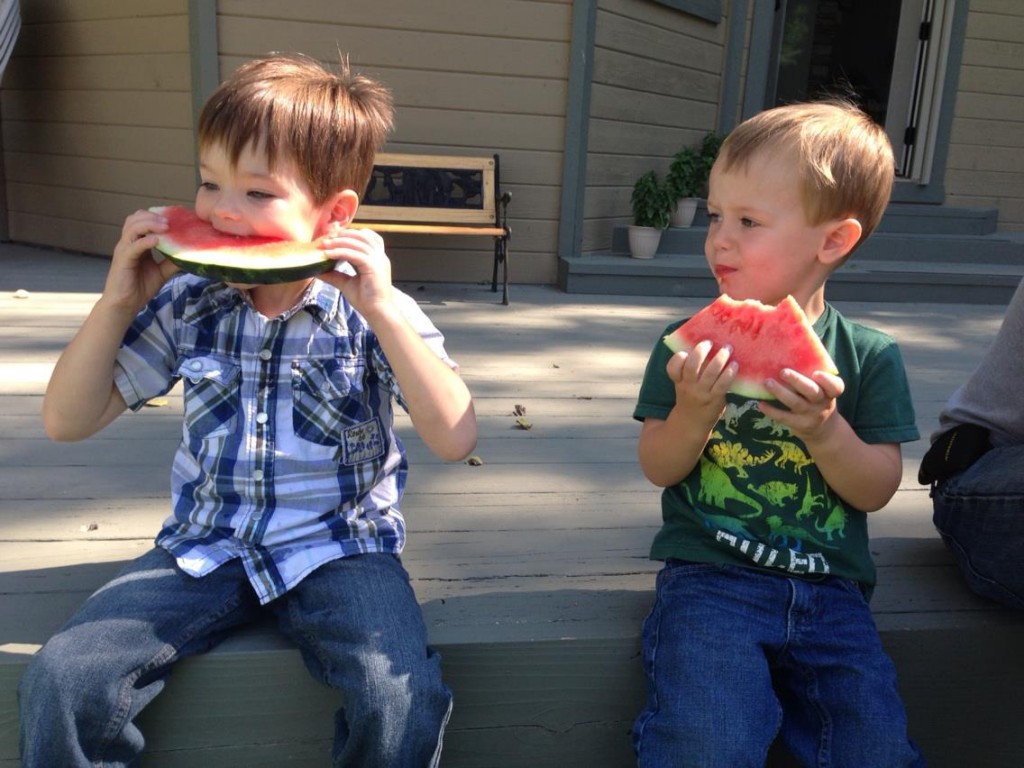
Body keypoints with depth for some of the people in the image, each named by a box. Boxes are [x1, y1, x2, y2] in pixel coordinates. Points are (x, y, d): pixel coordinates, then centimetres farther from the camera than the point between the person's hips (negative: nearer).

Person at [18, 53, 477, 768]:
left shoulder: (374, 313, -9)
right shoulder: (187, 306, 0)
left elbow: (455, 439, -20)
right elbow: (67, 421, 4)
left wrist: (384, 312, -27)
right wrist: (119, 301, -9)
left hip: (335, 549, -2)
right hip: (204, 547, 3)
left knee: (405, 704, -26)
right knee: (60, 683, -15)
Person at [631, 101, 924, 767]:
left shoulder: (869, 357, 2)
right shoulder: (691, 343, 1)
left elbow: (877, 491, 1)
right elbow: (658, 470, 1)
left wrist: (825, 429, -18)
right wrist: (693, 414, -19)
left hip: (828, 590, 2)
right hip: (709, 577, -1)